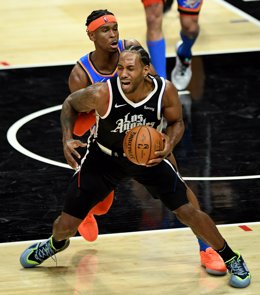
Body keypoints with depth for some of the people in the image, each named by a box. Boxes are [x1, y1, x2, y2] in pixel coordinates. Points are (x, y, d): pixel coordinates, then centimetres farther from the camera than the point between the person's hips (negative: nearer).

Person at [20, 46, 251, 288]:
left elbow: (176, 122, -6)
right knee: (67, 224, 0)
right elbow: (70, 104, -10)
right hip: (104, 157, -1)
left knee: (188, 211, -3)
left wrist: (169, 145, -26)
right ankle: (56, 243, 40)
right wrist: (67, 139, -24)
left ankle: (231, 259, 22)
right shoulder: (102, 94, -32)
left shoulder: (165, 91, -27)